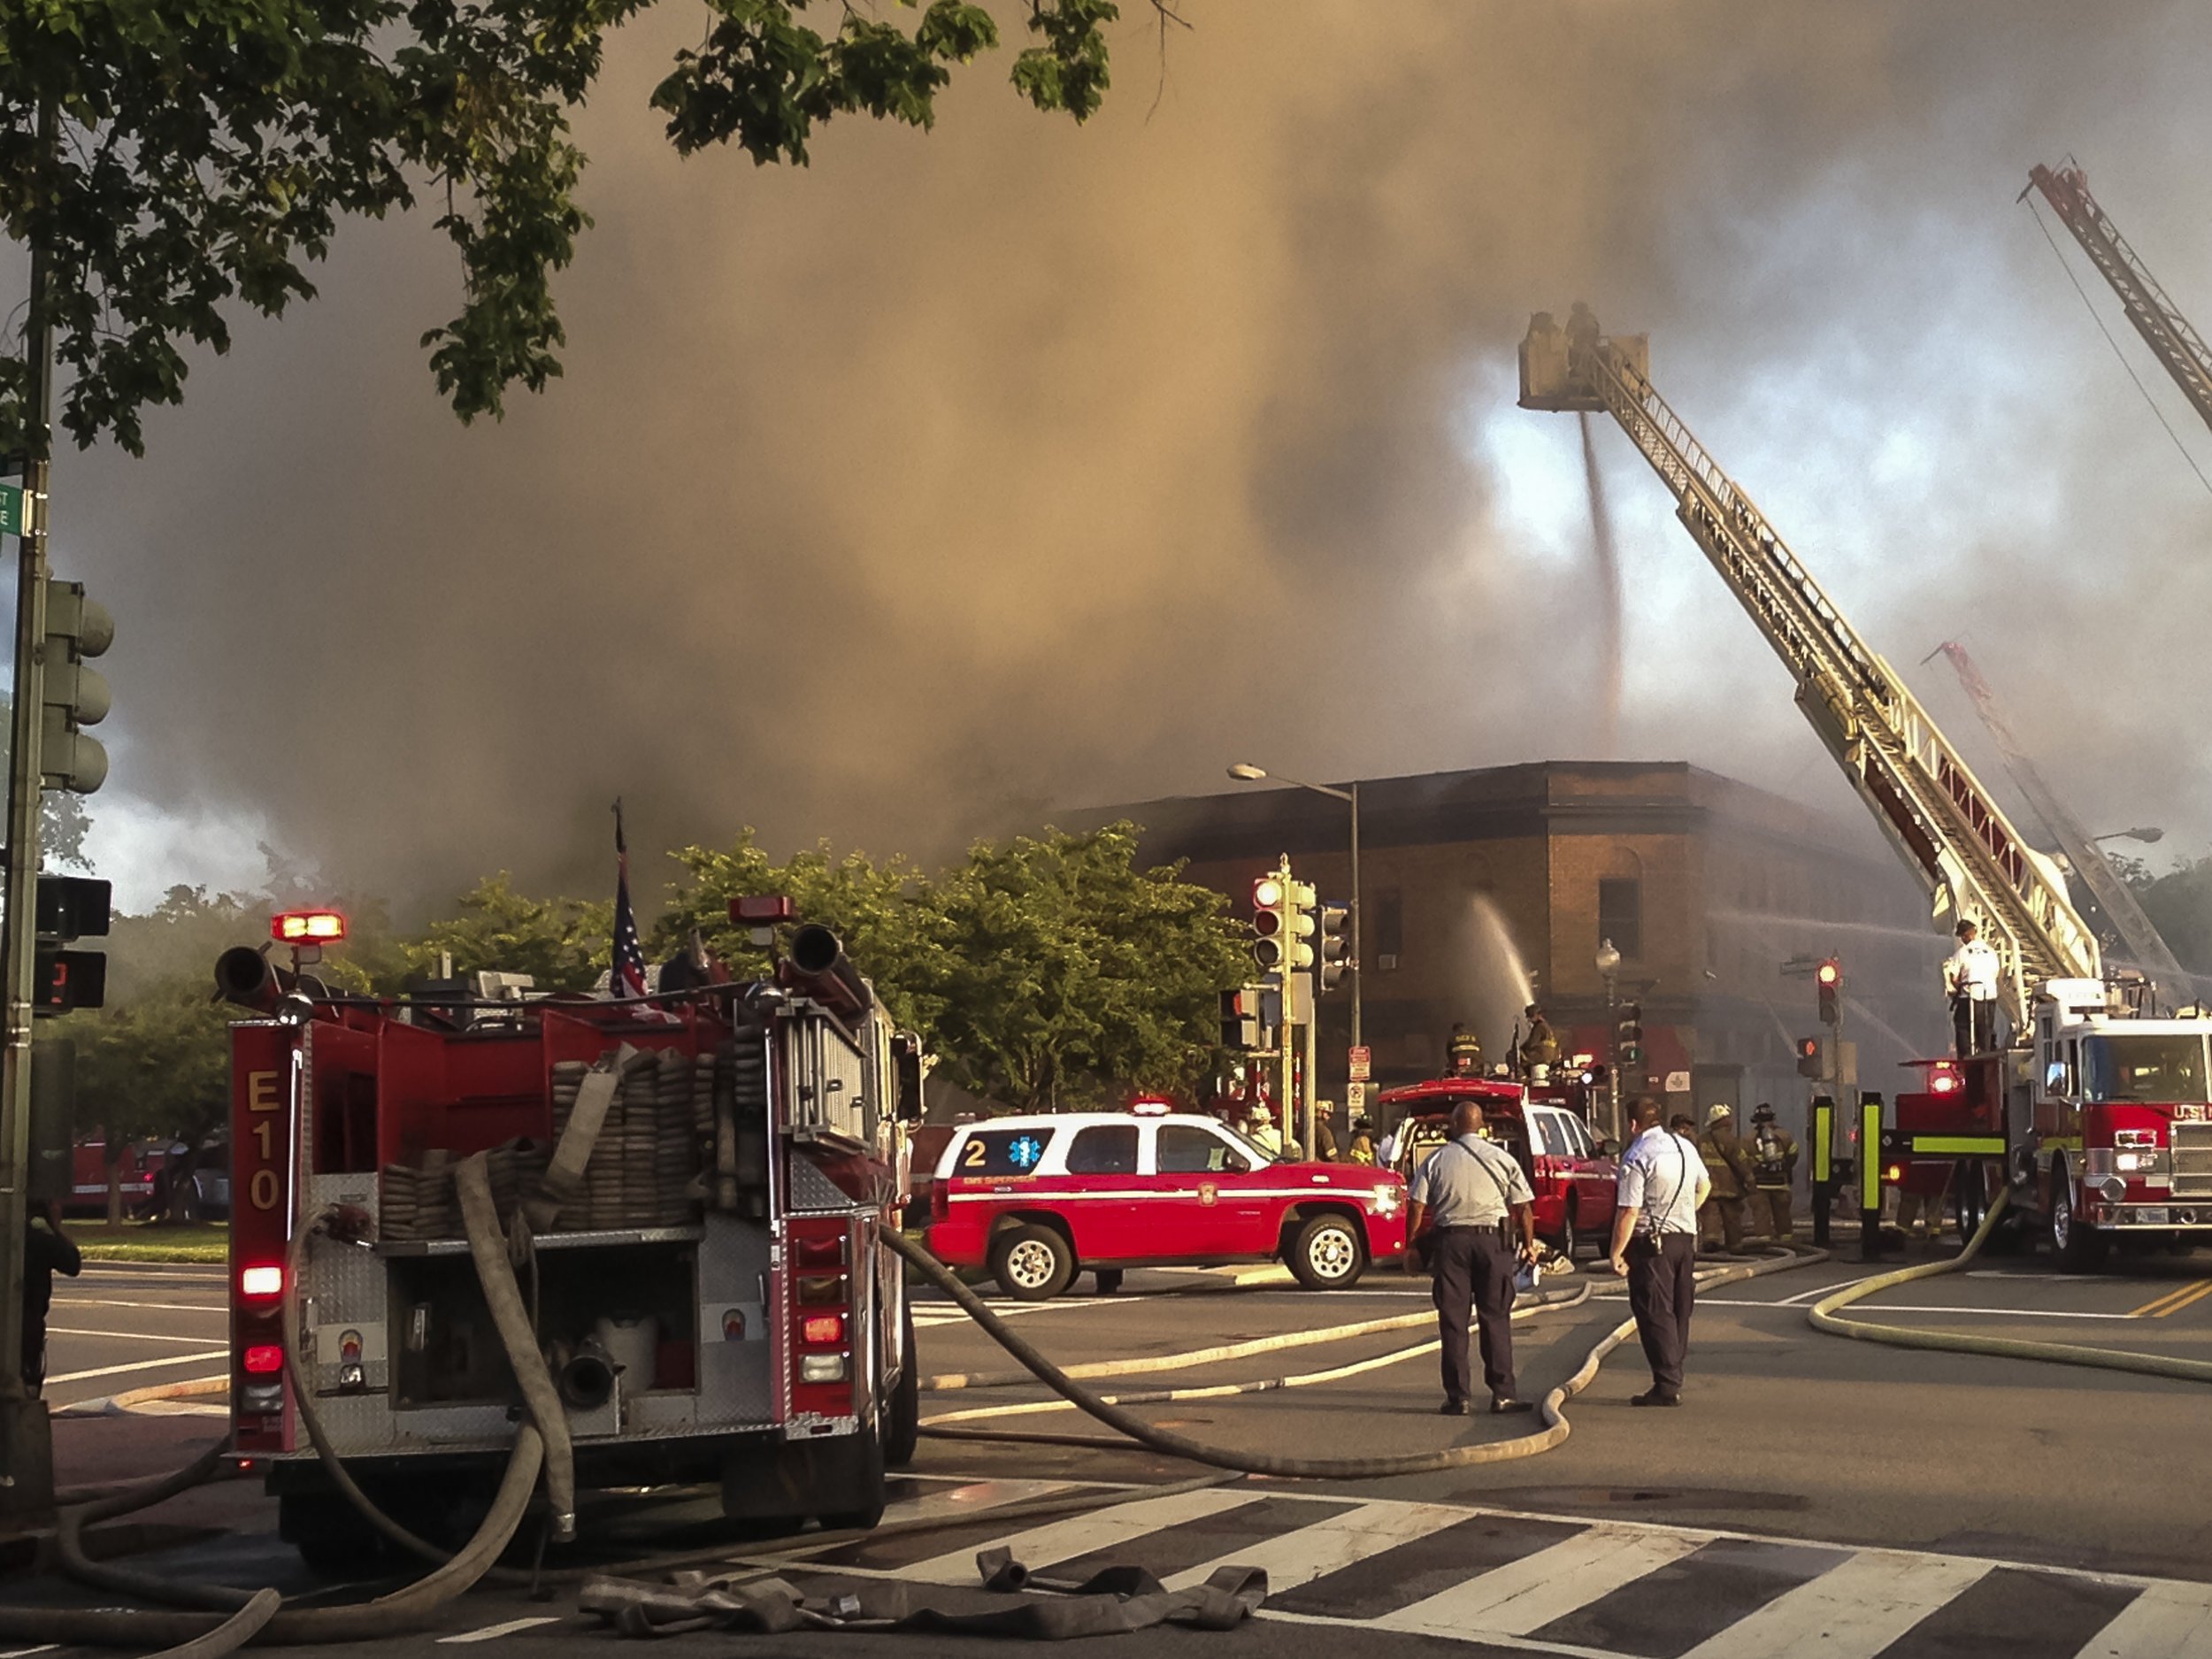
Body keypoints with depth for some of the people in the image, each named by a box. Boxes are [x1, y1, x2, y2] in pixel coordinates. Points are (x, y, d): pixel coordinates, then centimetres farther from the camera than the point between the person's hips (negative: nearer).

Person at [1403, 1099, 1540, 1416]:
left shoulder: (1437, 1159, 3)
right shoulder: (1502, 1158, 4)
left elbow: (1417, 1208, 0)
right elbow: (1524, 1208, 4)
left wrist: (1412, 1246, 8)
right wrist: (1529, 1244, 16)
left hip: (1449, 1241, 0)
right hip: (1492, 1239, 0)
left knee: (1453, 1320, 4)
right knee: (1495, 1318, 6)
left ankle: (1458, 1397, 3)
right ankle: (1502, 1393, 4)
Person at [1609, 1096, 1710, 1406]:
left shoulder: (1636, 1158, -17)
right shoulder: (1685, 1147, 7)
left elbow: (1629, 1211, -21)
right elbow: (1705, 1186, 23)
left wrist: (1617, 1253, -15)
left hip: (1652, 1243, -7)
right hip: (1687, 1238, 8)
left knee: (1655, 1314, -4)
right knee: (1680, 1311, 15)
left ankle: (1667, 1386, -7)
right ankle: (1674, 1374, 23)